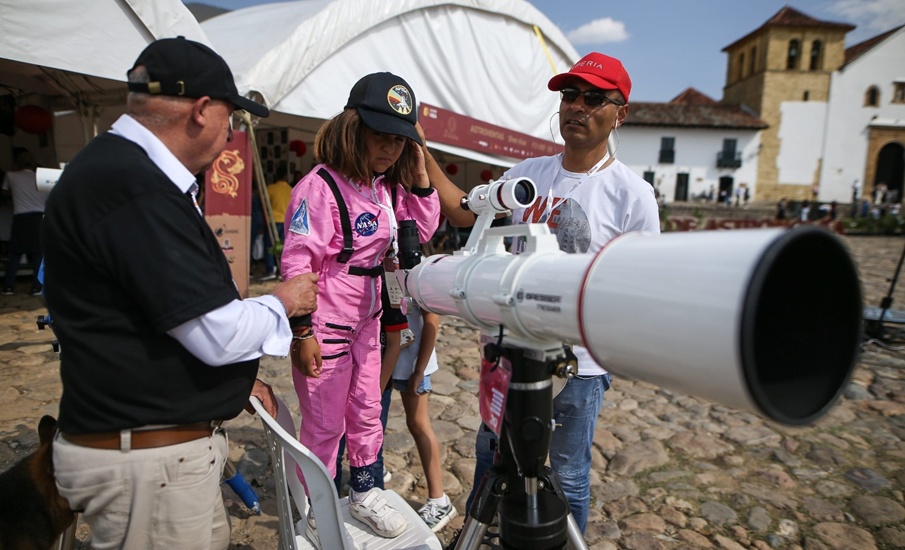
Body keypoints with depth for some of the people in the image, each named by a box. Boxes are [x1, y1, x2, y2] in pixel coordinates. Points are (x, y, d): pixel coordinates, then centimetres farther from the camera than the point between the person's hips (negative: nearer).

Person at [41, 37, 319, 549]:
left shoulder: (124, 169, 11)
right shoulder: (133, 187, -23)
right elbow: (218, 333, -24)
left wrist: (238, 378, 14)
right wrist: (282, 302, -5)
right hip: (148, 461, -9)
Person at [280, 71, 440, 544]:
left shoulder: (387, 186, 4)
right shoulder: (320, 186, -20)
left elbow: (423, 230, 11)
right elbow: (296, 265, -22)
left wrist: (419, 175, -2)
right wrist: (302, 333, -20)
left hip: (367, 321, 8)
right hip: (325, 327, -7)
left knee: (367, 412, 20)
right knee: (324, 425, 8)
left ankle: (363, 494, 41)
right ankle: (316, 516, 32)